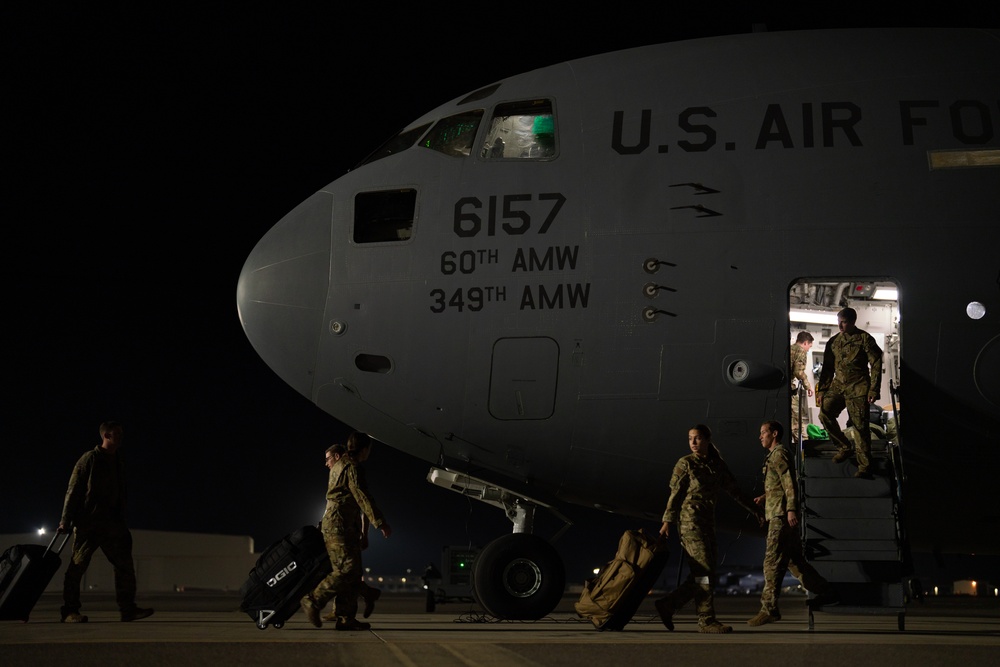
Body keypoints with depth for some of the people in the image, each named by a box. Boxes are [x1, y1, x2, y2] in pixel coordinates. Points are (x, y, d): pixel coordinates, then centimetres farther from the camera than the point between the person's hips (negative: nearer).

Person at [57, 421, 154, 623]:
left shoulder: (118, 463, 16)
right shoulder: (90, 459, -5)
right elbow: (73, 490, -7)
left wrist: (121, 522, 16)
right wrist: (66, 520, -11)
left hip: (110, 524, 7)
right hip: (87, 523, -7)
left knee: (125, 564, 2)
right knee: (77, 566, -5)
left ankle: (128, 609, 4)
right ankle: (69, 611, 1)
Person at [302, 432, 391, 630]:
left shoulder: (338, 466, 19)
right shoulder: (351, 467, -11)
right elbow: (362, 497, -18)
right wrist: (380, 523, -21)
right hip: (340, 524, -10)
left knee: (352, 573, 5)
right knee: (347, 569, -16)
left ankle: (346, 618, 2)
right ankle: (314, 600, -9)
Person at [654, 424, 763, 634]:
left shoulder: (718, 465, 14)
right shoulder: (685, 463, -1)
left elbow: (734, 490, 23)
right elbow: (675, 493, -3)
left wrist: (754, 509, 24)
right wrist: (668, 521, -8)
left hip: (707, 521, 7)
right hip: (690, 520, -7)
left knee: (701, 574, 2)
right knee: (704, 572, -10)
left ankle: (668, 605, 10)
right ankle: (707, 621, -6)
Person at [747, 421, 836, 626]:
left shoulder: (779, 454, -8)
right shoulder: (775, 456, 22)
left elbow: (789, 482, -19)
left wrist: (791, 509, -27)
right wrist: (764, 498, 16)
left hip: (781, 515, -10)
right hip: (780, 514, 10)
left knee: (773, 561, -11)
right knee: (794, 560, 15)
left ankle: (769, 609, -12)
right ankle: (824, 592, 24)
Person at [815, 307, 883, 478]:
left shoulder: (864, 339, -2)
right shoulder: (833, 342, 12)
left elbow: (876, 365, -4)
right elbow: (827, 368, 17)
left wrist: (874, 389, -11)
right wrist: (822, 390, 11)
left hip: (858, 387, -5)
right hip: (838, 385, 5)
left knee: (861, 425, -7)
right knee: (825, 413, -14)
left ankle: (865, 466, 0)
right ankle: (844, 447, 5)